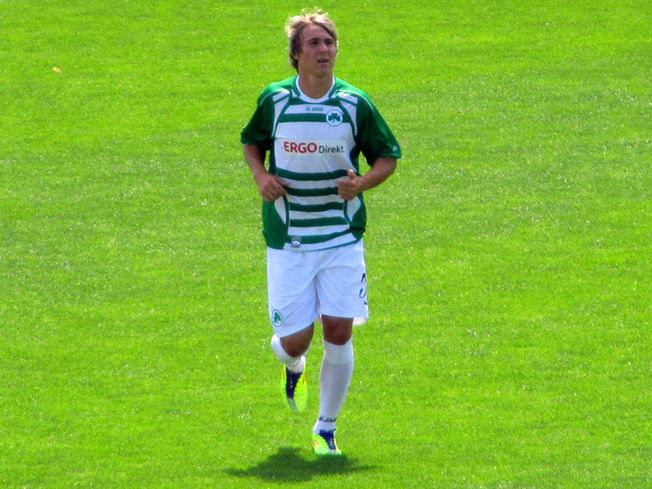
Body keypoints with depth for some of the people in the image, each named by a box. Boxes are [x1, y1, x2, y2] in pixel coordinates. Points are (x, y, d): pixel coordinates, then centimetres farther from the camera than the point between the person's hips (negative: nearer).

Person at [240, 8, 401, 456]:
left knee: (339, 332, -7)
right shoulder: (274, 100, -2)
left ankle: (326, 429, 12)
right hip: (288, 240, 0)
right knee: (295, 339, -5)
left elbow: (388, 157, 7)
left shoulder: (354, 103, -3)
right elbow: (251, 143, 16)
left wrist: (361, 183, -13)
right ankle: (292, 364, 36)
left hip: (343, 238, 0)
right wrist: (261, 176, -5)